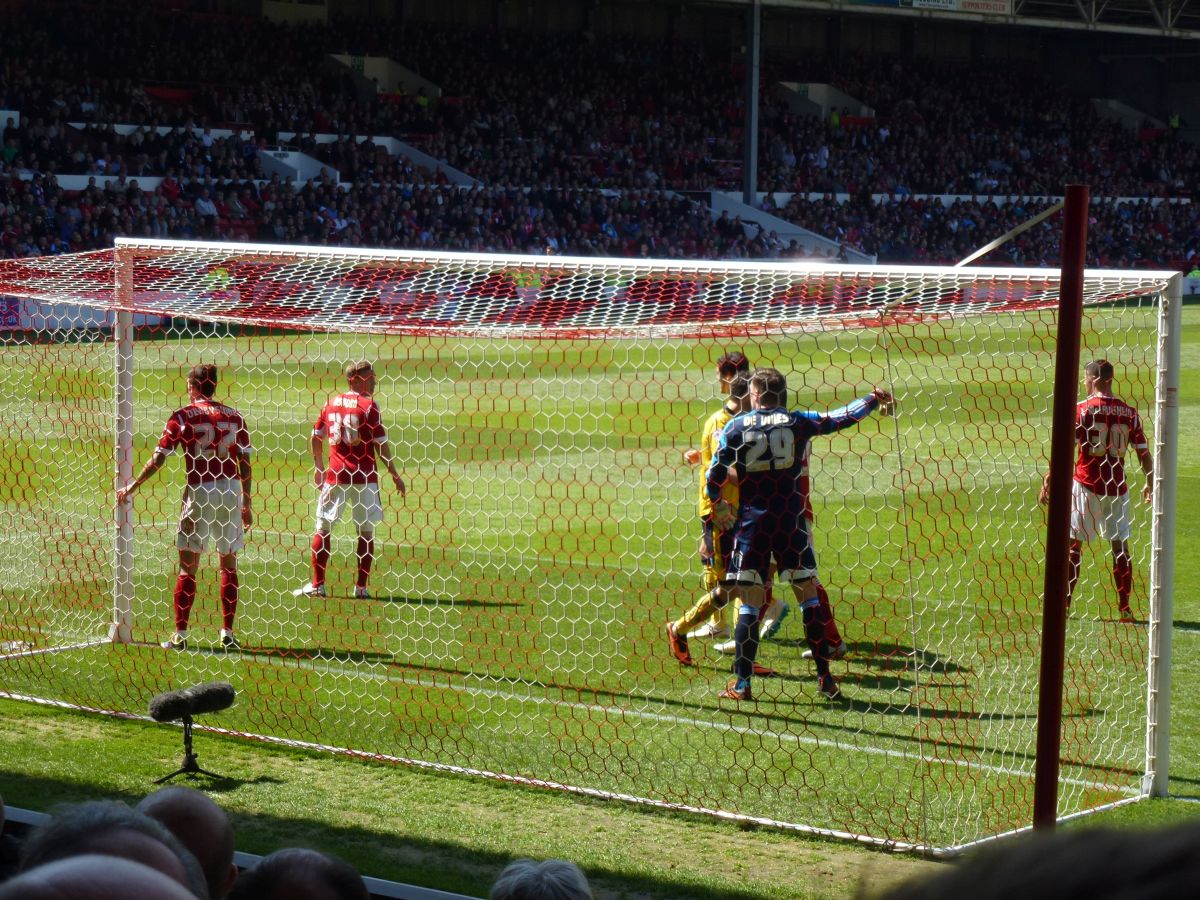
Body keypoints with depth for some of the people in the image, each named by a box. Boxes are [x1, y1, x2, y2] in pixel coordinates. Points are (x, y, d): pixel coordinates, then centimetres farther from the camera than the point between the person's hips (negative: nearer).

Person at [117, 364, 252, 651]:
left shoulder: (183, 417, -2)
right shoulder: (234, 416, 6)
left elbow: (158, 459, -2)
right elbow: (245, 463, 6)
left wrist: (131, 487, 9)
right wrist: (246, 504, 13)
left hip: (200, 493, -3)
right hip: (231, 492, 3)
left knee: (188, 566, 4)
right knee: (229, 564, 11)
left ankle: (180, 635, 3)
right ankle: (228, 633, 10)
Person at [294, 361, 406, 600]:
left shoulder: (331, 404, 7)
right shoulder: (369, 406, -7)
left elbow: (316, 438, 13)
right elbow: (381, 445, -9)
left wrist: (319, 468, 26)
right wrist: (395, 475, -1)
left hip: (334, 475, 3)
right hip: (363, 477, -3)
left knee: (322, 528, 10)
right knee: (366, 531, 6)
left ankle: (317, 584, 8)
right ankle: (361, 587, 5)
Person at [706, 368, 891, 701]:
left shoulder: (736, 426, -1)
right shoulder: (798, 422, 2)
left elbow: (715, 476, -4)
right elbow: (846, 417, 11)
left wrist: (718, 505, 15)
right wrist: (873, 399, 29)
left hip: (751, 522, -1)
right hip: (790, 522, 1)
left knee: (748, 604, 2)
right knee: (808, 597, 10)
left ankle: (742, 683, -2)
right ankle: (825, 678, 10)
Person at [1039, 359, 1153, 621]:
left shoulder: (1080, 409, -8)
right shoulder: (1129, 413, 2)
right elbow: (1144, 453, 6)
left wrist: (1047, 482, -8)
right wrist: (1150, 484, 21)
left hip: (1086, 484, -3)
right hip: (1117, 488, 3)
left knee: (1073, 543, 4)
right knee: (1120, 544, 9)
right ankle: (1125, 607, 10)